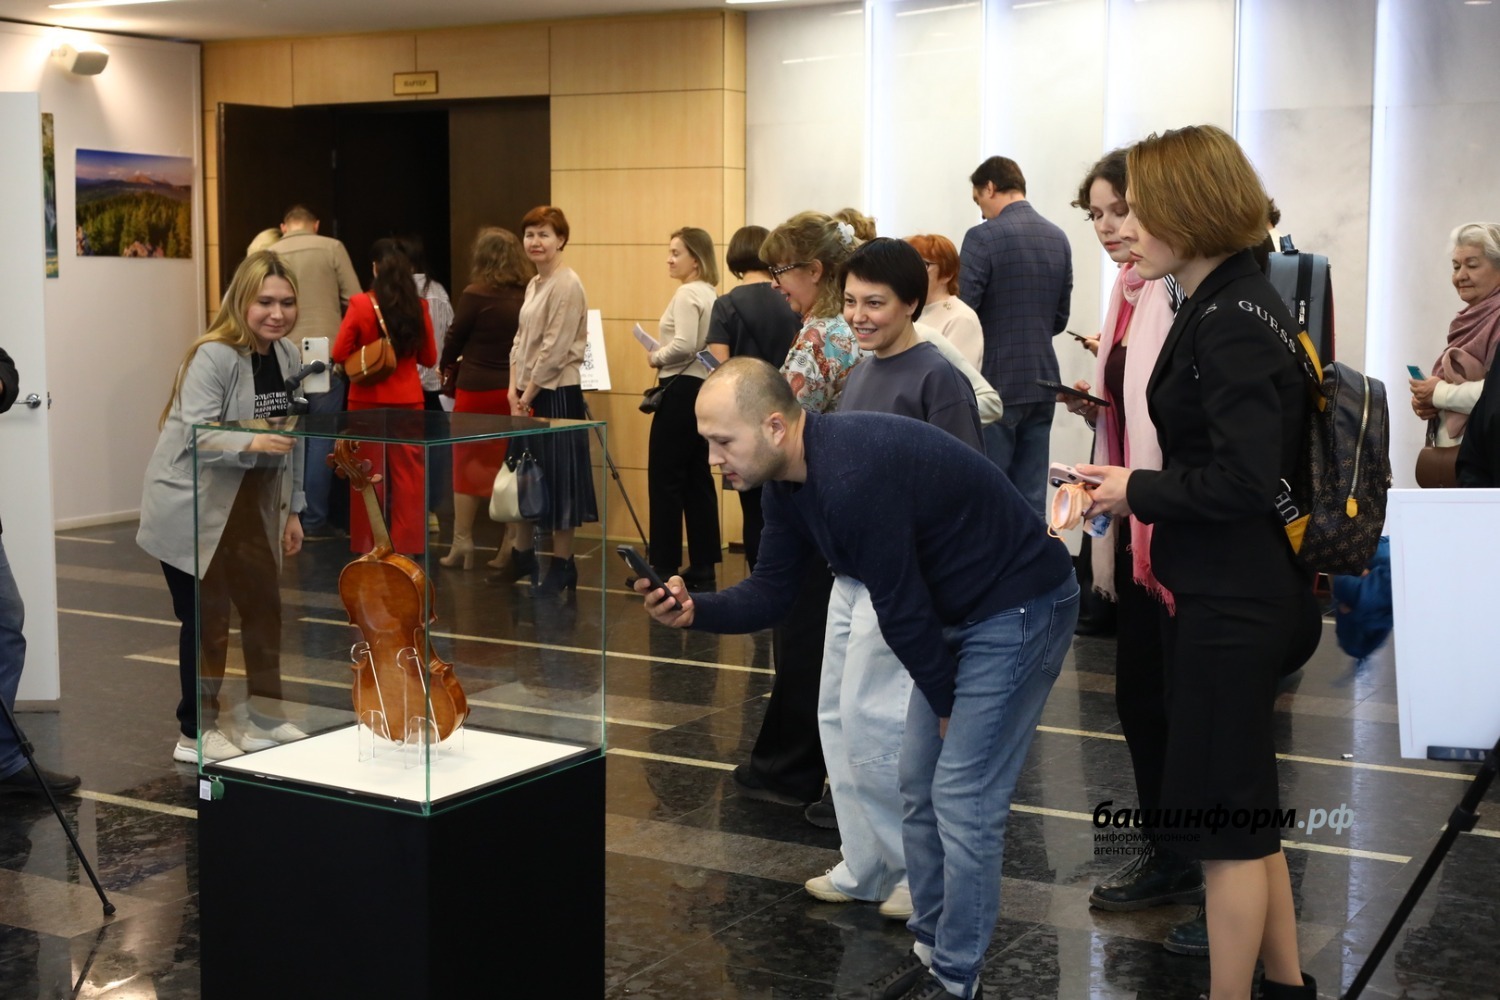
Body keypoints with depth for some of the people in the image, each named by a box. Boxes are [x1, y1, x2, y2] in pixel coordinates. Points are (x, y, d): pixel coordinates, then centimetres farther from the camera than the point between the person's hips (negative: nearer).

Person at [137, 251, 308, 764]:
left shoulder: (288, 356, 2)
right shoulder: (212, 356, -20)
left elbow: (288, 441, 9)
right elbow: (197, 435, -28)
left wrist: (293, 509, 10)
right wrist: (250, 443, -46)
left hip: (250, 500, 7)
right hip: (191, 505, -7)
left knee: (264, 603, 10)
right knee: (206, 617, -2)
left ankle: (266, 716, 25)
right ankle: (197, 732, 10)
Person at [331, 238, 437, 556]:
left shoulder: (360, 304, -11)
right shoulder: (418, 307, -4)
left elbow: (339, 354, -7)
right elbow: (429, 358, 5)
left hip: (368, 400, -1)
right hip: (408, 400, 1)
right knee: (408, 474, 7)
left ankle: (368, 544, 14)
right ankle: (408, 542, 10)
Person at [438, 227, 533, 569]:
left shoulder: (476, 295, -9)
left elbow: (455, 339, 0)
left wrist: (448, 365, 19)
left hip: (478, 390, -3)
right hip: (518, 391, 3)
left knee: (468, 464, 10)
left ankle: (462, 542, 12)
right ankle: (510, 549, 10)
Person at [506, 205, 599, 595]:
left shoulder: (567, 285, -13)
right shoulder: (534, 284, 14)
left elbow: (554, 350, -17)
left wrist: (529, 395, -14)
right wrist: (515, 389, 3)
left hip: (556, 394, -9)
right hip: (529, 394, 9)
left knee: (556, 476, -2)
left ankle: (562, 565, 7)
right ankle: (522, 555, 26)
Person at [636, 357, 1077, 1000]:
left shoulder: (853, 478, -32)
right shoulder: (790, 480, -1)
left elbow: (901, 610, -23)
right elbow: (771, 593, 4)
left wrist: (944, 704, -9)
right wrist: (695, 611, -14)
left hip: (1019, 609, -10)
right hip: (957, 615, 10)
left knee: (962, 800, -6)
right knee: (918, 784, 14)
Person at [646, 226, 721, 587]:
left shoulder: (687, 293, -13)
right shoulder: (710, 294, 15)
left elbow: (685, 345, -24)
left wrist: (656, 358, -8)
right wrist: (664, 359, 10)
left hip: (682, 389, -10)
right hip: (703, 388, 10)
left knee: (665, 478, -3)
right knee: (697, 478, 10)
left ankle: (664, 566, 0)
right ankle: (703, 565, 12)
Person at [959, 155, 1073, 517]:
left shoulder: (983, 237, -12)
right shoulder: (1058, 238, 8)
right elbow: (1059, 319, 14)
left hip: (997, 382, -6)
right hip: (1042, 380, 6)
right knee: (1032, 499, 8)